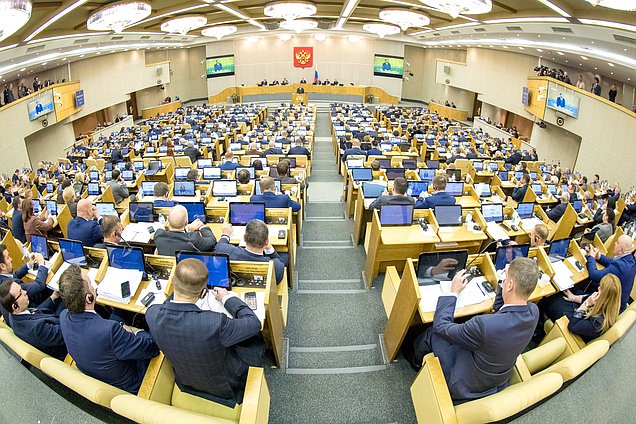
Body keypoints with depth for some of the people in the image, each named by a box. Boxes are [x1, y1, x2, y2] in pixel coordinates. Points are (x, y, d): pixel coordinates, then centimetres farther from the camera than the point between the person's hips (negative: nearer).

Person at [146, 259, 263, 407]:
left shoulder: (152, 314, -26)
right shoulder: (215, 323, -41)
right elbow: (254, 323, -21)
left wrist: (191, 297, 5)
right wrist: (228, 298, -10)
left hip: (185, 382, 5)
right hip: (224, 388, -4)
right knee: (257, 342, 17)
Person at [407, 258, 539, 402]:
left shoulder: (484, 325, -42)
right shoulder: (533, 312, -19)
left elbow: (440, 326, -24)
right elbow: (500, 309, 5)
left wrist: (454, 292, -14)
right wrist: (506, 278, -4)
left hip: (465, 388, -7)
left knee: (433, 333, 8)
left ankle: (415, 360, 41)